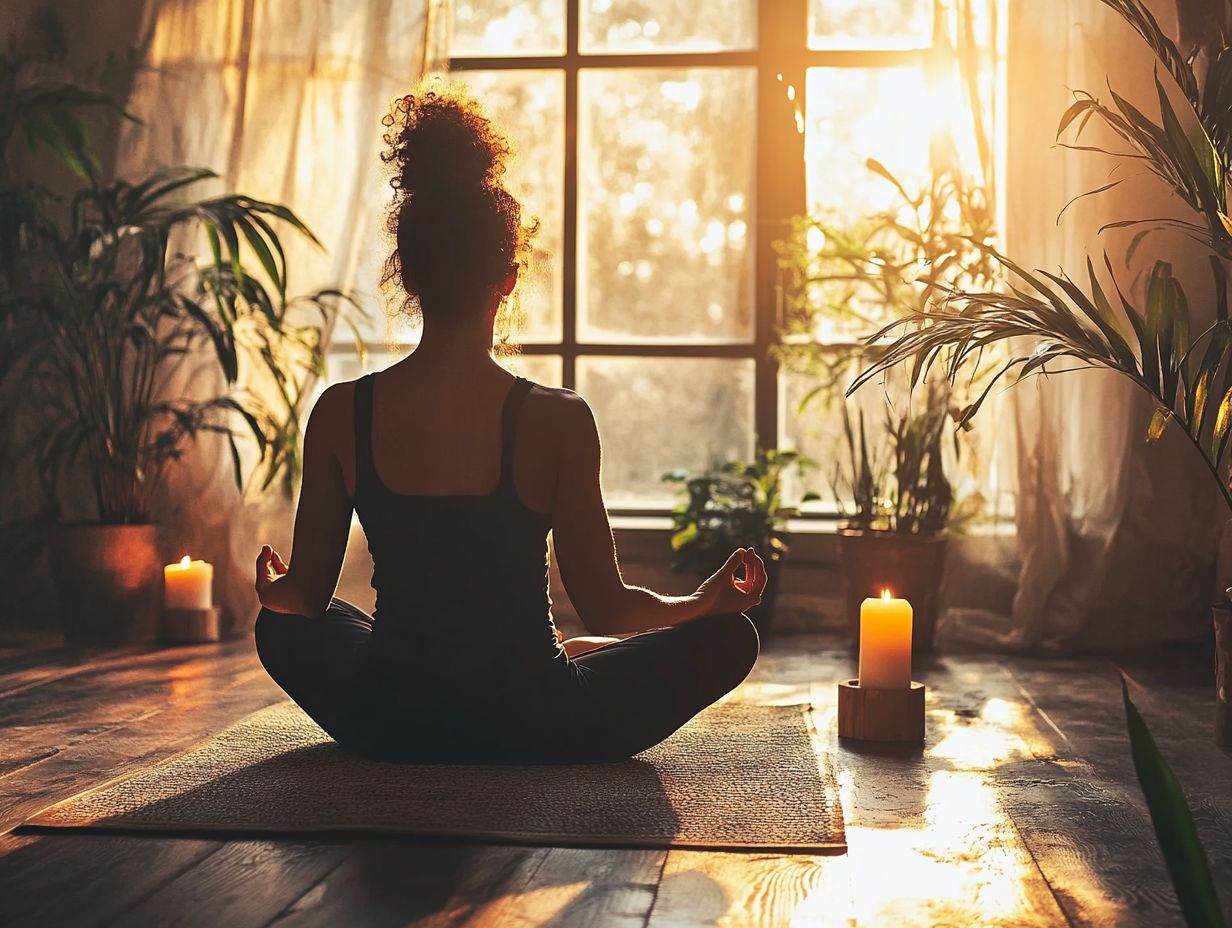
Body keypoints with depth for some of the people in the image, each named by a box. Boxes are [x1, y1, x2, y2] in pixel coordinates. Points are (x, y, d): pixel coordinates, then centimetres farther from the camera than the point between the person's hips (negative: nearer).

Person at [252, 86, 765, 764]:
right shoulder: (557, 420, -17)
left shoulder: (339, 414, -9)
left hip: (384, 727, 3)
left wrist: (270, 589, 24)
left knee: (283, 627, 34)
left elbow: (303, 596, 1)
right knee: (728, 636, 17)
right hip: (528, 730, -3)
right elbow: (606, 610, -10)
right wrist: (707, 602, 7)